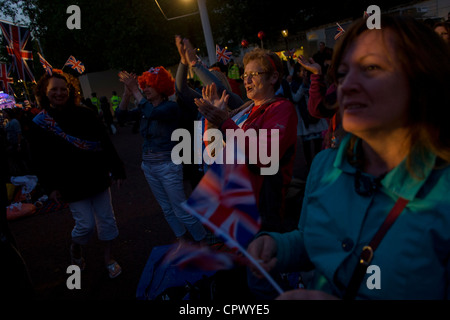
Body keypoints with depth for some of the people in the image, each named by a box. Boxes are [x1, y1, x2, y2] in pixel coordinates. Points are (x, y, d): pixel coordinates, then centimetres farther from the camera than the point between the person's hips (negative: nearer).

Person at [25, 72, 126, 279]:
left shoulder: (84, 114, -2)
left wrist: (117, 169, -2)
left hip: (98, 178, 2)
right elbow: (40, 160, -2)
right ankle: (75, 250, 32)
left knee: (106, 219, 7)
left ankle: (109, 259, 26)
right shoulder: (38, 124, -2)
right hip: (72, 185, -2)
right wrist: (50, 187, -7)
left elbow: (106, 143, 0)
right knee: (86, 224, -2)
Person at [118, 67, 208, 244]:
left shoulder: (171, 107, -13)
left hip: (168, 165, -7)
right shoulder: (146, 108, 7)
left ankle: (202, 241, 15)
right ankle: (182, 240, 33)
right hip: (149, 166, 7)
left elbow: (153, 114, -32)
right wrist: (127, 92, -7)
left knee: (181, 210, -2)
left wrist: (135, 90, -26)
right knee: (167, 209, 17)